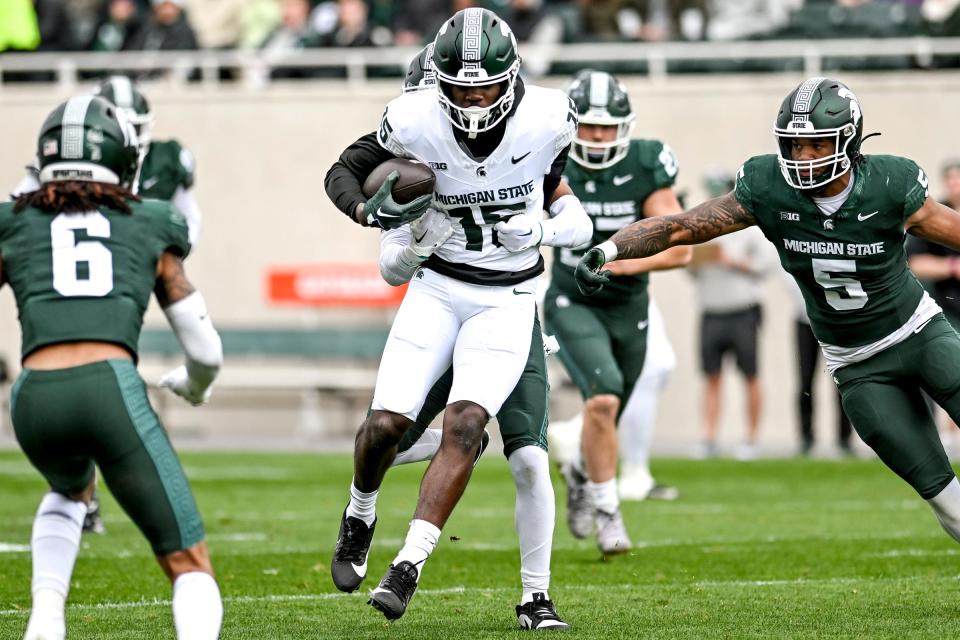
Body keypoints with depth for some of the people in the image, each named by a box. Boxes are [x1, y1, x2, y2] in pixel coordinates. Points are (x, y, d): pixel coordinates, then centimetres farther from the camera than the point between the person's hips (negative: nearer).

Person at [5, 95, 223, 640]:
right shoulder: (151, 230, 21)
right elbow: (207, 353, 22)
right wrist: (195, 386, 45)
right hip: (112, 387, -2)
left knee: (71, 490, 38)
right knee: (191, 568, 5)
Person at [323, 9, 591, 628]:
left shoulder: (547, 119, -13)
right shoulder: (415, 121, -14)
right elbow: (343, 172, 1)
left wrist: (542, 228, -9)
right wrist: (371, 210, -19)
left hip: (507, 302, -1)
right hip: (437, 290, 1)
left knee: (464, 425, -20)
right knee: (386, 424, -10)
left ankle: (409, 566, -17)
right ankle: (360, 517, 22)